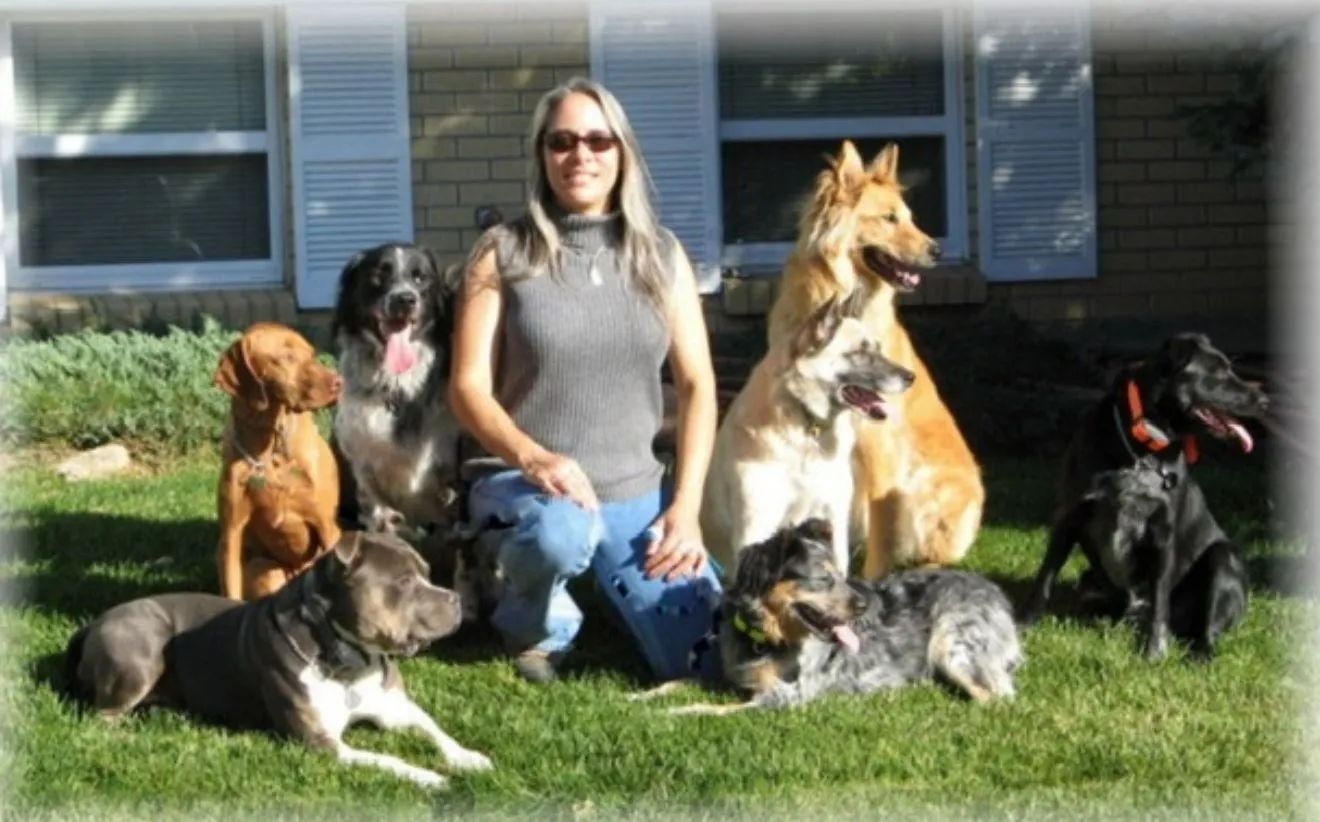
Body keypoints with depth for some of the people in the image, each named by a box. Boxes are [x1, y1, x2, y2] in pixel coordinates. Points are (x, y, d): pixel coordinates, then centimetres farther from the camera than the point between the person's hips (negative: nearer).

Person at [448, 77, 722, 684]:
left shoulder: (661, 255, 5)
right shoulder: (504, 253, -3)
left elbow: (697, 385, 5)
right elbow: (468, 388, -6)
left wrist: (686, 505, -5)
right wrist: (533, 458, -24)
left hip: (635, 493, 3)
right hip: (525, 483, -3)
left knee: (712, 659, -12)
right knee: (561, 531, -40)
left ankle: (610, 588, 22)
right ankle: (534, 624, -4)